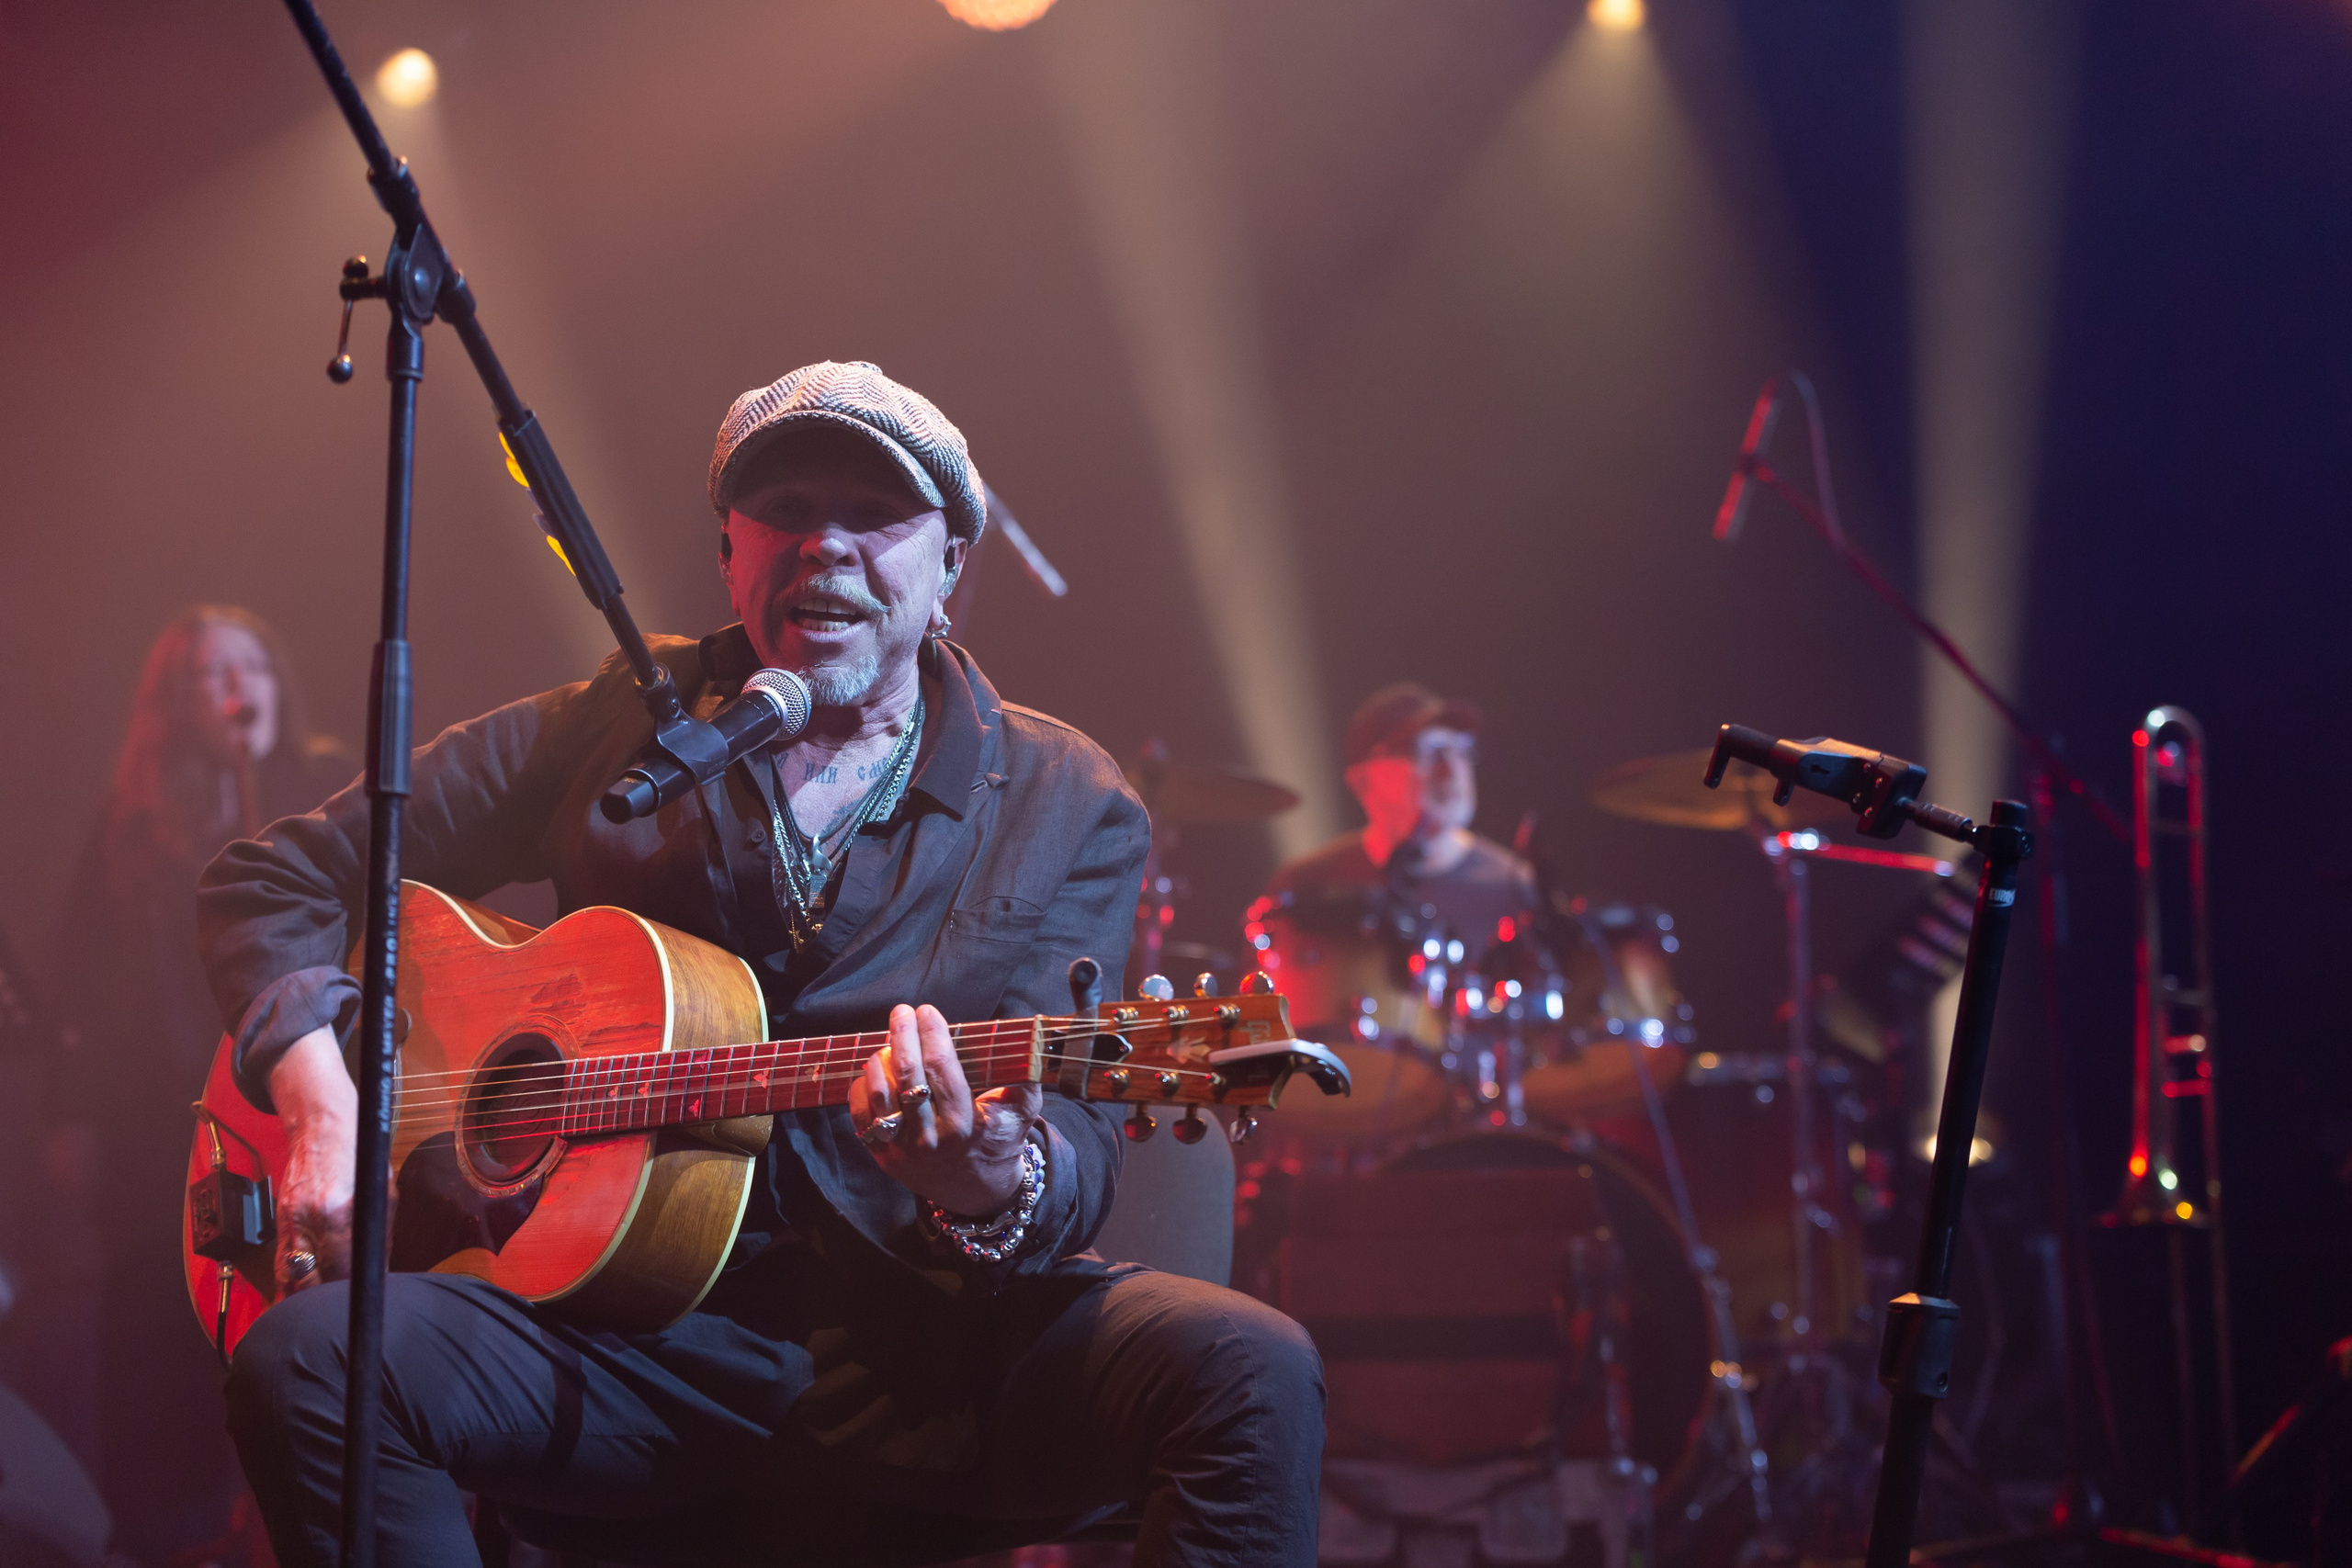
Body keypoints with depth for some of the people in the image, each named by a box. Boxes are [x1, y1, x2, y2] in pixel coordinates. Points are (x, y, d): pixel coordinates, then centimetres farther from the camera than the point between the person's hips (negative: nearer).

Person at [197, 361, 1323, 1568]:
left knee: (1253, 1375, -31)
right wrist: (322, 1099, -6)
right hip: (631, 1342, 1)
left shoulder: (1068, 811, 6)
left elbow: (1077, 1153, -5)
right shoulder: (621, 727, 8)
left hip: (924, 1345, -1)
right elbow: (277, 877, 13)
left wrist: (996, 1189, -31)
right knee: (303, 1357, -29)